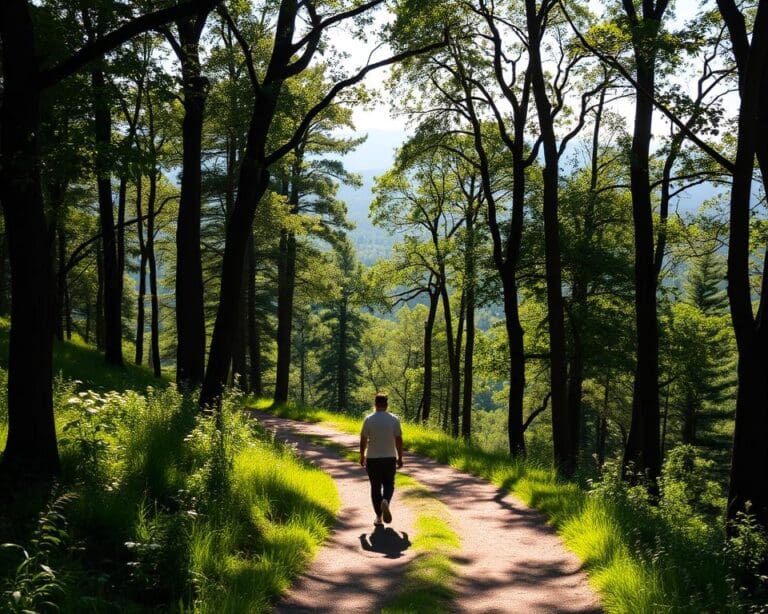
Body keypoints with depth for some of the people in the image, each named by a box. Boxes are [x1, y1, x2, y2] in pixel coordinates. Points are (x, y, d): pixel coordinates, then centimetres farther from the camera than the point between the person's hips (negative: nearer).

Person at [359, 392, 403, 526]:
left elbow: (363, 440, -1)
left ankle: (379, 517, 7)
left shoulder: (368, 419, -5)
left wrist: (362, 456, 12)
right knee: (389, 484, 16)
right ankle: (386, 501, -15)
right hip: (390, 458, 0)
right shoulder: (394, 419, -4)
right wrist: (400, 457, 6)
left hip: (372, 459, 0)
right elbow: (399, 440, -4)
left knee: (375, 487, 8)